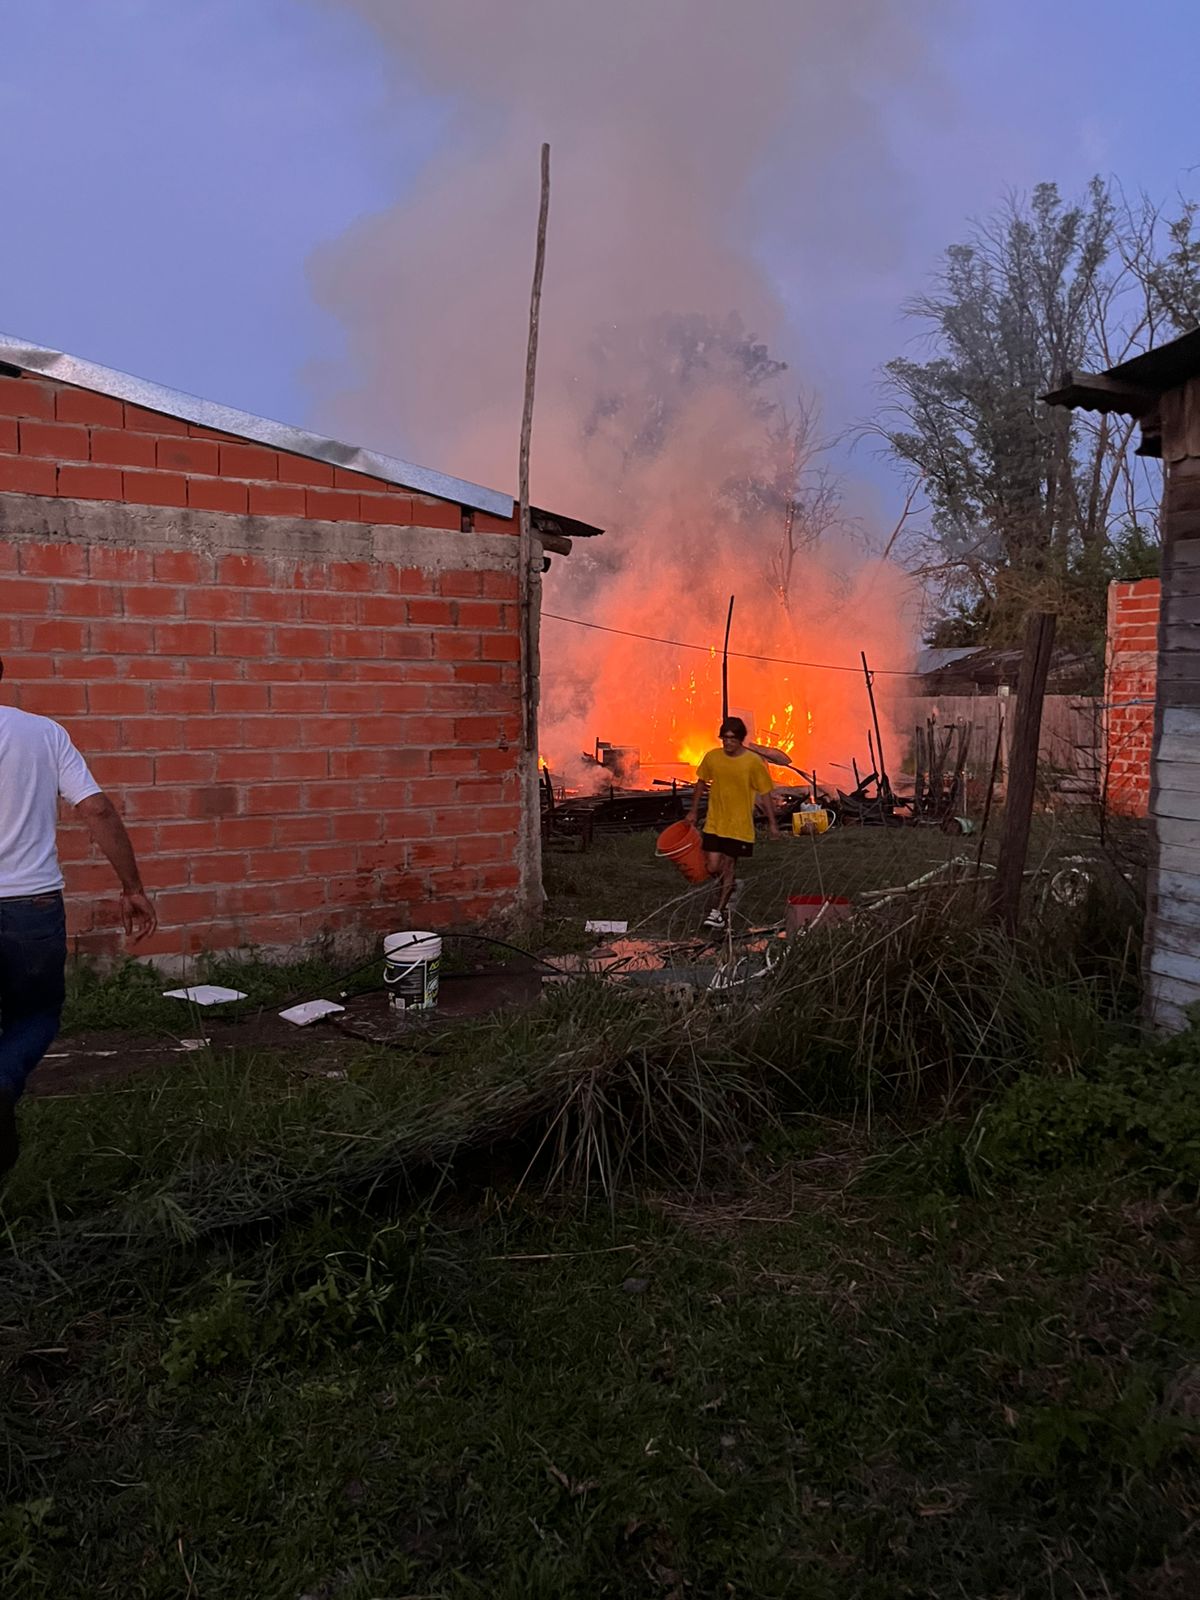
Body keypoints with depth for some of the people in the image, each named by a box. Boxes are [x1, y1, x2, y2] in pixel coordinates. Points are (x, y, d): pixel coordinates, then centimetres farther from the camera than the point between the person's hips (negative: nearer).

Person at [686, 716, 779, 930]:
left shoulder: (753, 762, -11)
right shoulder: (712, 758, -3)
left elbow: (765, 794, -5)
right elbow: (701, 783, 13)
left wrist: (772, 823, -4)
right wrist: (694, 811, 15)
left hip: (739, 826, -3)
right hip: (714, 824, 3)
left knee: (727, 866, 2)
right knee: (713, 867, -1)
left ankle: (719, 911, 15)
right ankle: (729, 888, 32)